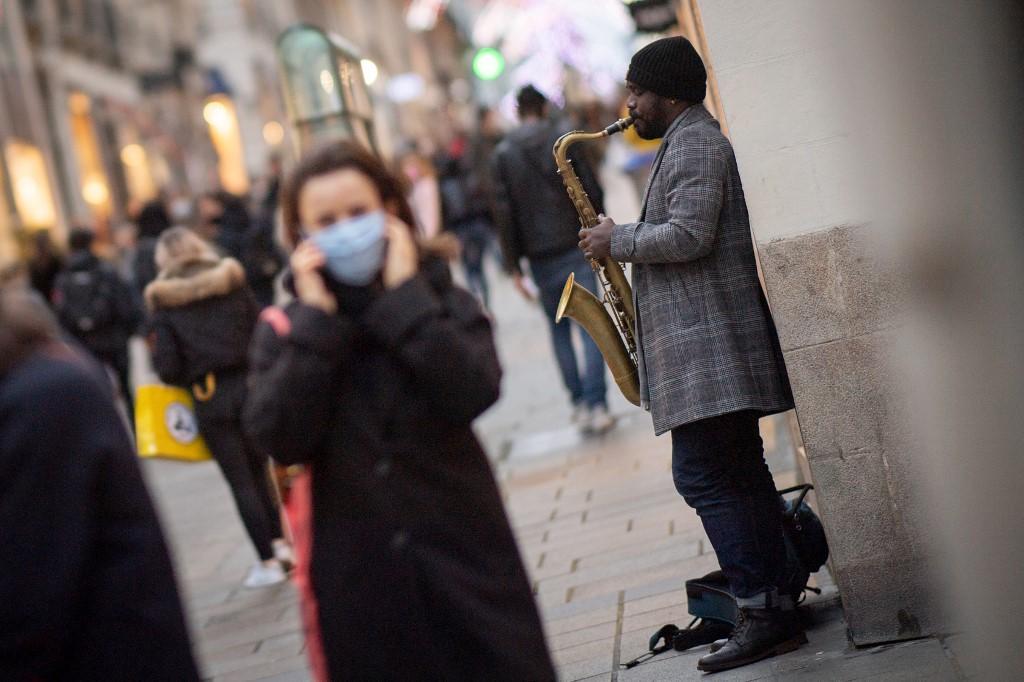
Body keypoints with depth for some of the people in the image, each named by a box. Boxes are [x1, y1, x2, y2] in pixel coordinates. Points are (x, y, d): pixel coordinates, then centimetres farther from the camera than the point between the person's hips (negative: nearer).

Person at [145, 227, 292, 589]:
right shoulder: (233, 284, 4)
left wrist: (188, 378, 11)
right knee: (258, 471, 18)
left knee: (240, 481, 4)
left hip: (210, 397, -3)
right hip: (250, 385, 3)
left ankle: (268, 561, 7)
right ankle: (279, 543, 18)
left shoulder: (164, 303, -3)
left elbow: (168, 368, -8)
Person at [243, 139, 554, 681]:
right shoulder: (285, 329, -1)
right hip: (361, 577, 0)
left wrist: (405, 293, -17)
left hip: (464, 557, 0)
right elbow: (281, 439, -16)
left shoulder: (440, 301, -2)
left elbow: (472, 393, -20)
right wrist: (318, 318, -15)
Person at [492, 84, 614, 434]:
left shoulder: (504, 153, 1)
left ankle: (579, 403, 11)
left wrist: (513, 265, 0)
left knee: (558, 327, 14)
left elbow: (505, 213, -3)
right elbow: (593, 192, -4)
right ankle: (596, 404, -9)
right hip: (576, 246, -1)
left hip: (540, 257, 1)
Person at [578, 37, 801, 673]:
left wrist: (618, 240, -9)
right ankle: (775, 607, 14)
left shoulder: (694, 144, -10)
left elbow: (688, 236, -21)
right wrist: (626, 239, 18)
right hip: (714, 344, 11)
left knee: (704, 475, -11)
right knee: (738, 474, 10)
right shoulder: (698, 141, 23)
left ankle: (763, 612, -10)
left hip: (708, 344, -11)